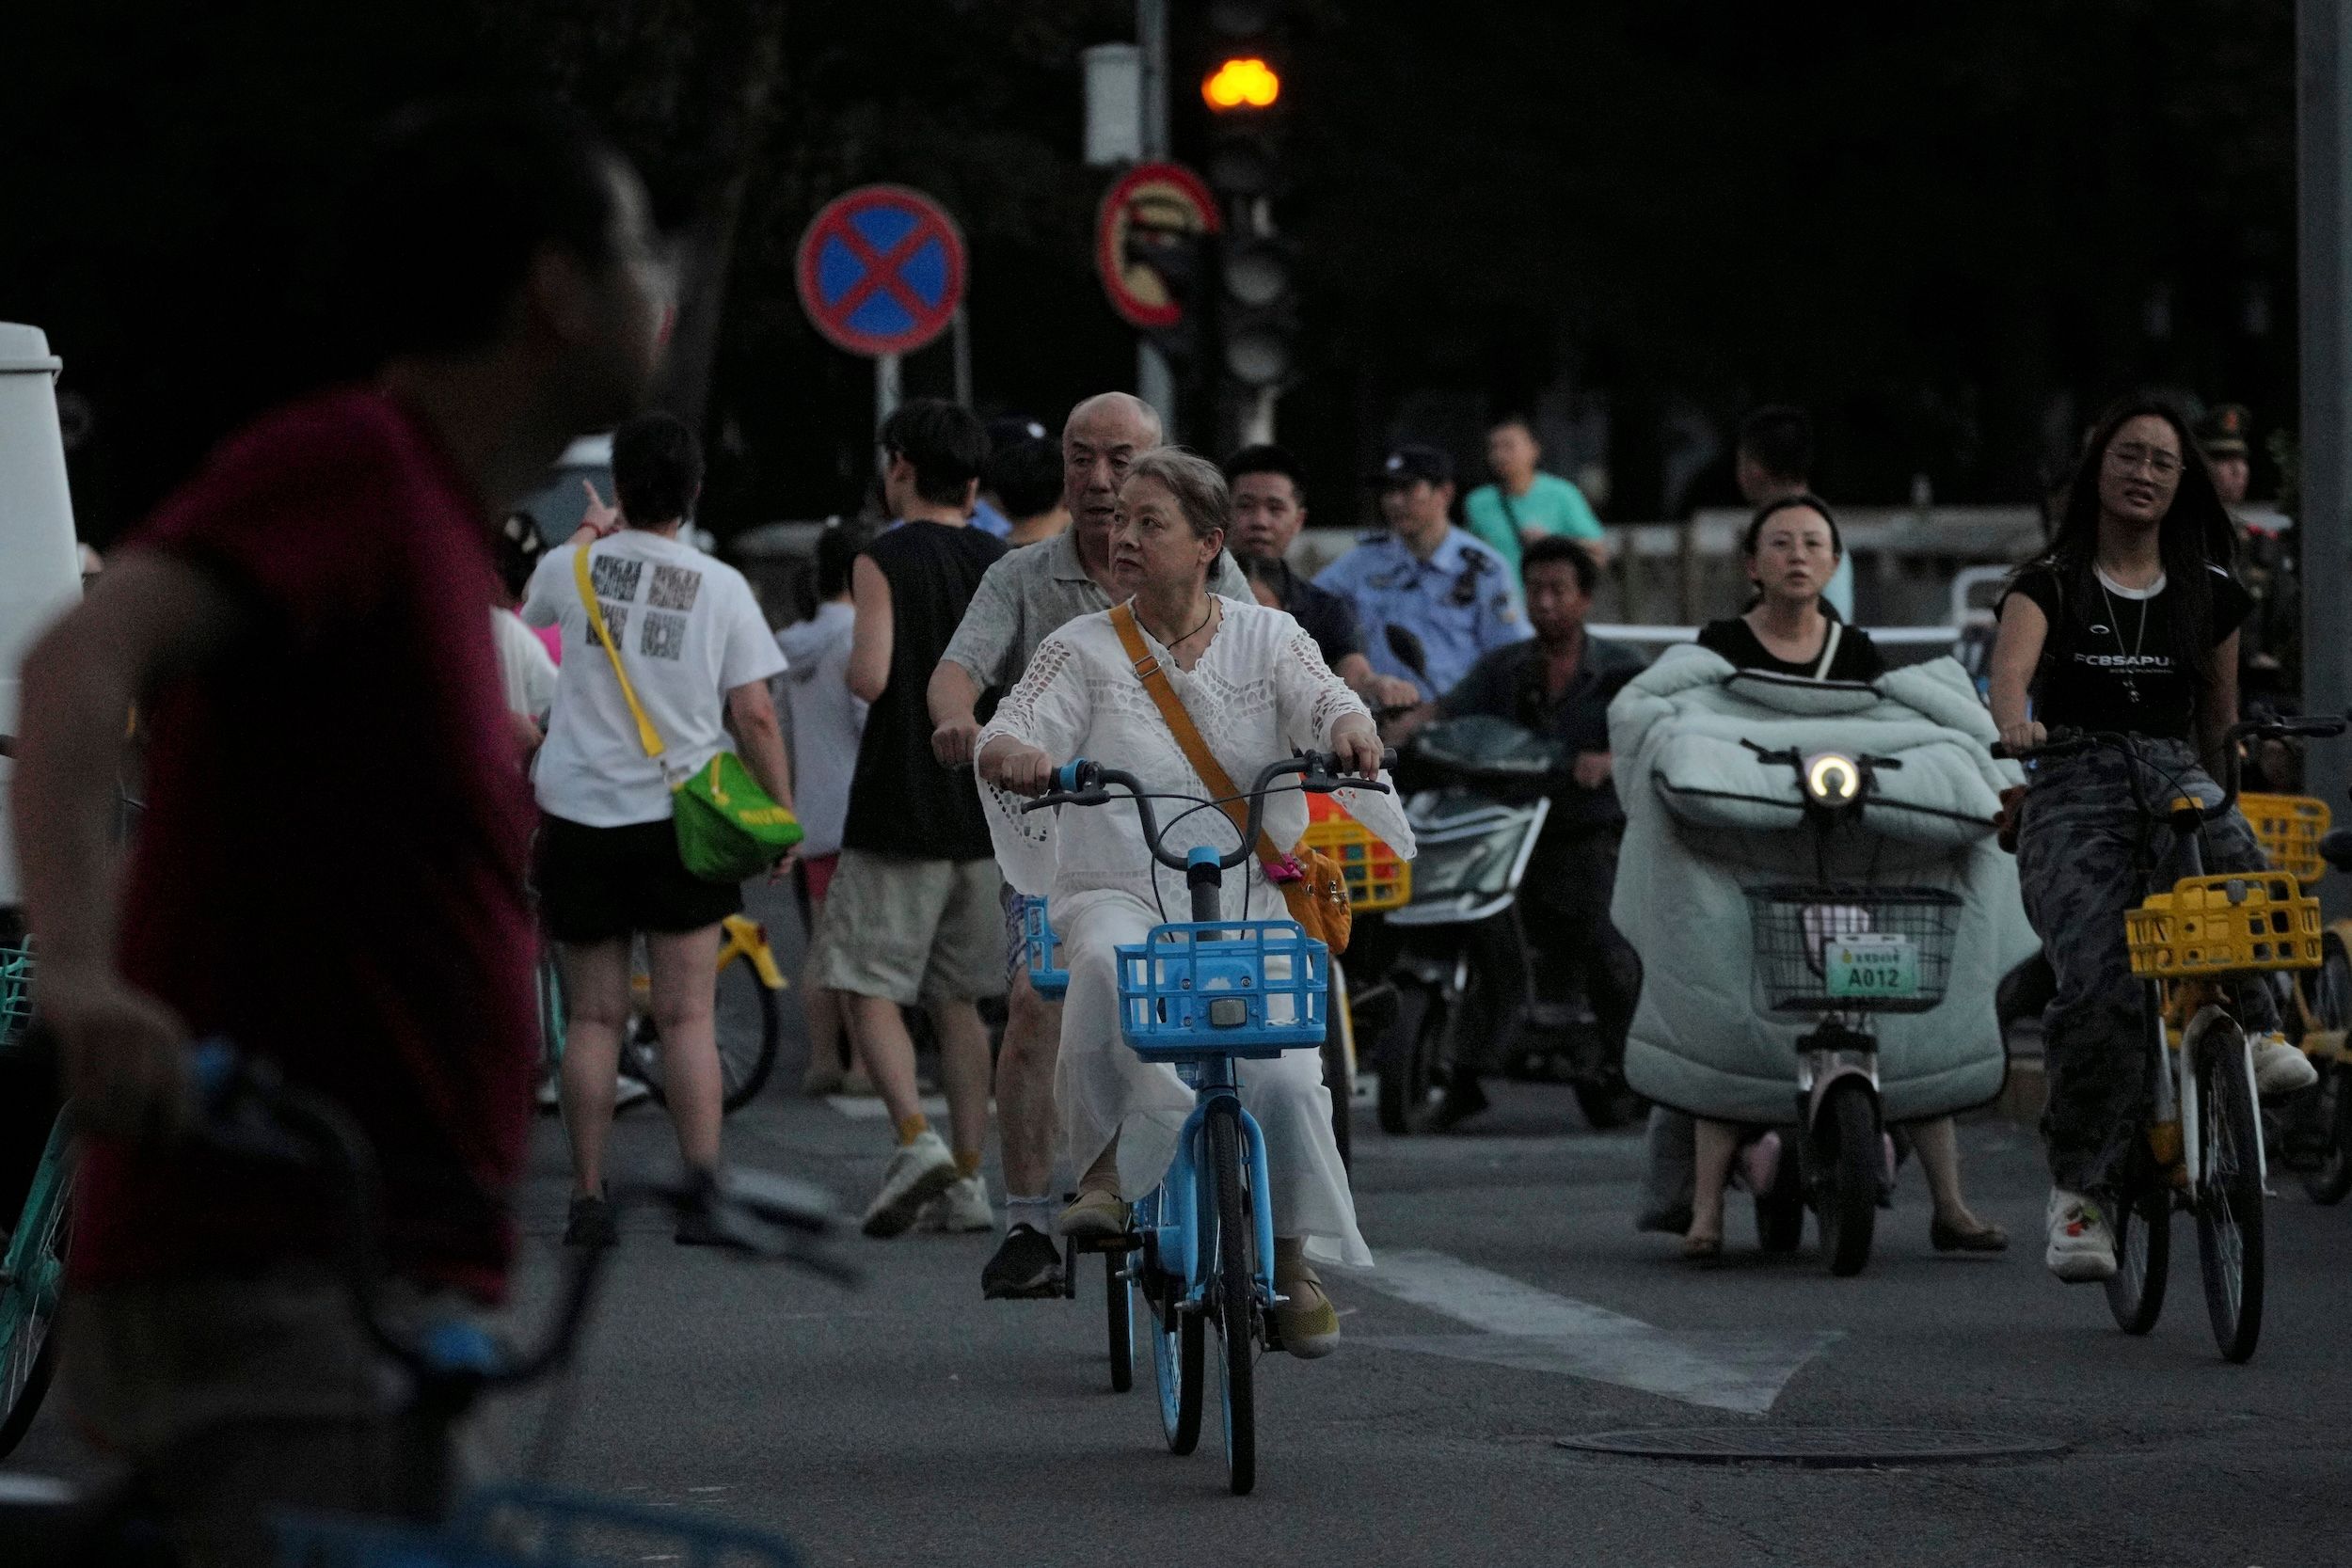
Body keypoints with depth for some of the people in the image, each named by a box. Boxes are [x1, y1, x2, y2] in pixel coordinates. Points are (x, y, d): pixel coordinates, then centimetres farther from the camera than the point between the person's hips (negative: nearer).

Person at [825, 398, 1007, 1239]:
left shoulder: (885, 560, -9)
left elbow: (871, 675, -20)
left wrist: (851, 659, 1)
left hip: (898, 815, -6)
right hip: (984, 814, 6)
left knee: (869, 987, -2)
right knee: (956, 999, 11)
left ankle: (915, 1136, -22)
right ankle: (968, 1180, 6)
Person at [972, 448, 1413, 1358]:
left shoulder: (1264, 637, 8)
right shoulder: (1085, 650, 5)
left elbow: (1323, 697, -8)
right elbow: (1012, 729, -8)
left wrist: (1350, 729, -33)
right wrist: (1011, 753, -33)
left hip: (1249, 905, 1)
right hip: (1119, 892, -1)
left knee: (1282, 1075, -19)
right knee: (1107, 971, -38)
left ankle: (1293, 1258, 3)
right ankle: (1108, 1165, -25)